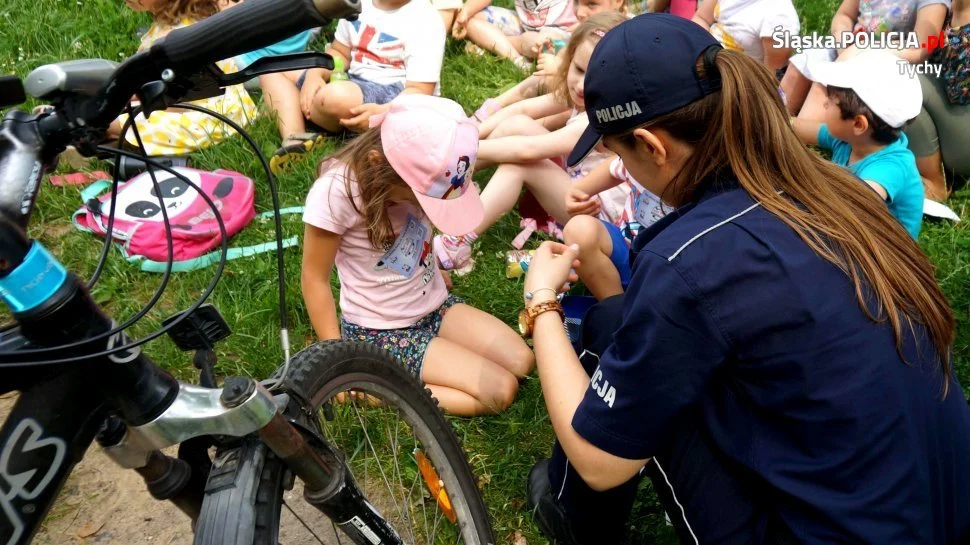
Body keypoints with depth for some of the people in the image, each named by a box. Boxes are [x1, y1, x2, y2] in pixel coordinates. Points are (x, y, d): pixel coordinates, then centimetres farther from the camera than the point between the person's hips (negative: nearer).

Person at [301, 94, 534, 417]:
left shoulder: (423, 172, -13)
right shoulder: (337, 191, -28)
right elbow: (315, 278, -17)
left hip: (435, 305, 7)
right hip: (380, 331, -6)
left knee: (522, 362, -4)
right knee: (501, 392, -12)